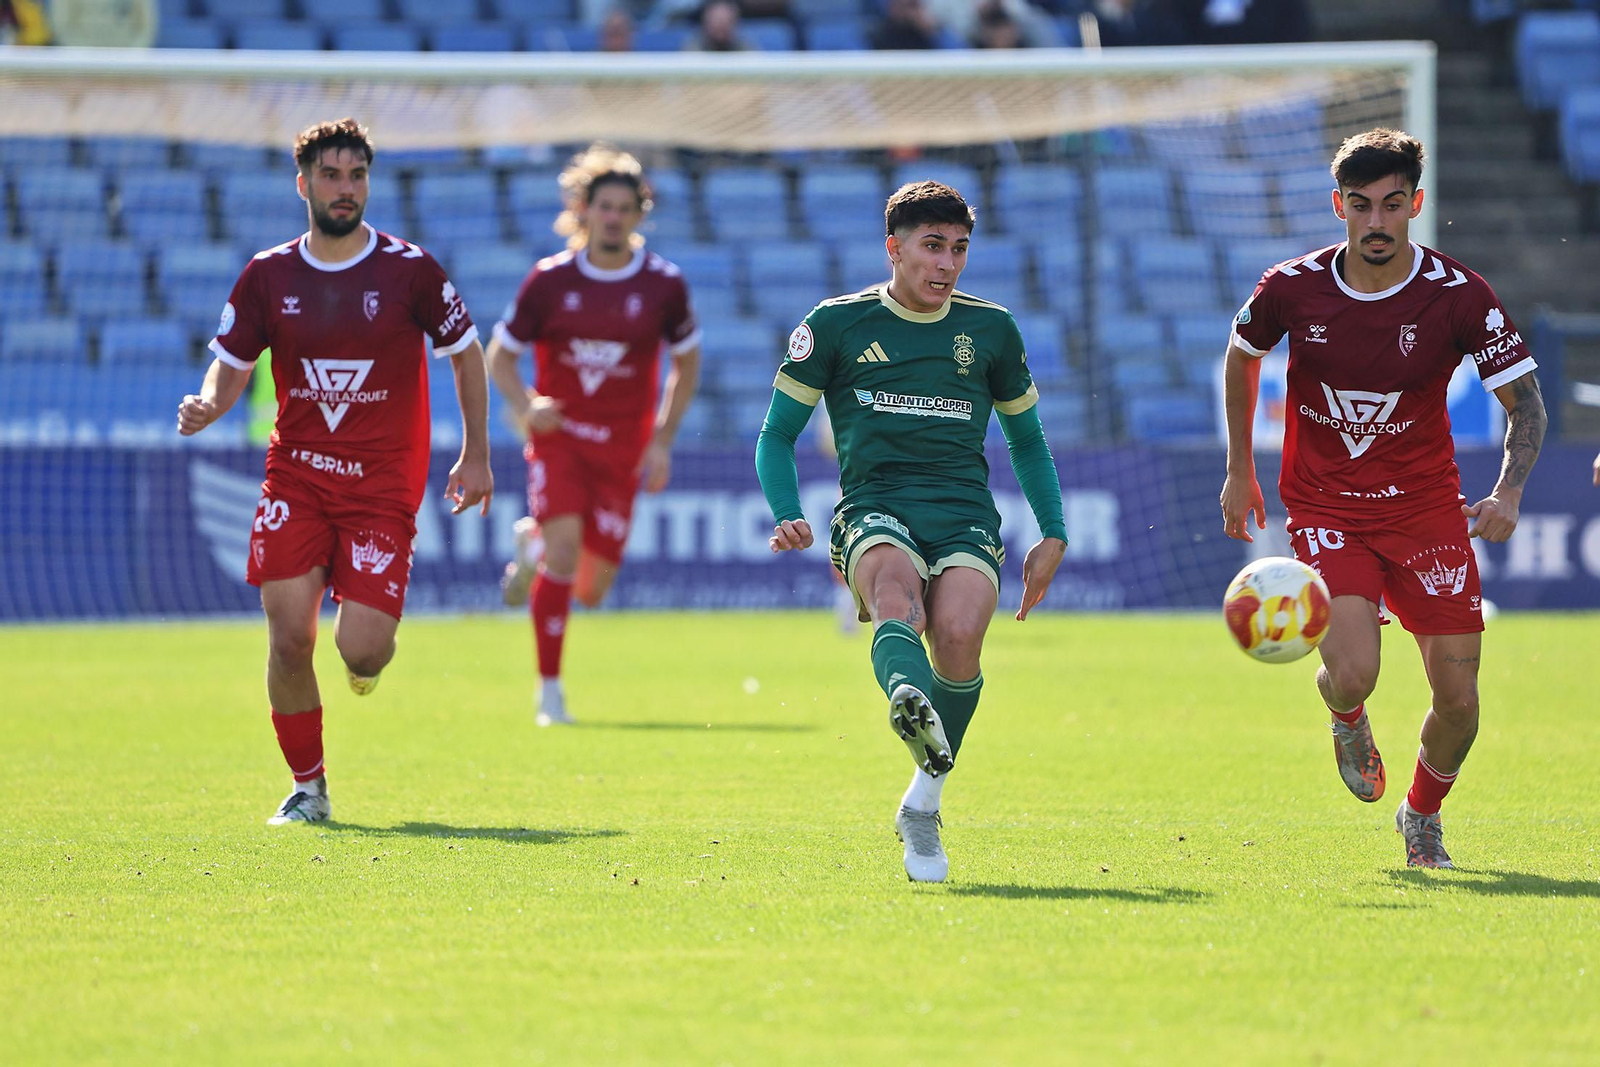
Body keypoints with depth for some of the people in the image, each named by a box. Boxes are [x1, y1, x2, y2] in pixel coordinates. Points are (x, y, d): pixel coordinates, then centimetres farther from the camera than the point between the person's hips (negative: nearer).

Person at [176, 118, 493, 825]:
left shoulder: (410, 270, -3)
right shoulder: (267, 276, 2)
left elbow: (465, 355, 9)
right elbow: (231, 367, 9)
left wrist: (476, 456, 7)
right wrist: (206, 406, -14)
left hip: (383, 482, -2)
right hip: (295, 476, 2)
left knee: (362, 651, -14)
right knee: (288, 639, -9)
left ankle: (367, 654, 26)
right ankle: (307, 788, 8)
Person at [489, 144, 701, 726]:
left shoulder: (663, 284, -2)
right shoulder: (549, 280, -4)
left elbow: (687, 362, 11)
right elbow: (500, 353, 5)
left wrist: (663, 440, 2)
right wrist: (525, 405, -16)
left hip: (622, 448, 2)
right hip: (558, 436, -1)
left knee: (590, 591, -3)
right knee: (565, 544, -23)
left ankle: (534, 545, 33)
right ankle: (549, 690, -10)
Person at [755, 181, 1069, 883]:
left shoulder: (991, 329, 17)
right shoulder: (837, 324, 11)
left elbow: (1026, 439, 30)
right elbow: (777, 435, 16)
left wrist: (1053, 535, 20)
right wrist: (788, 517, -1)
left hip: (966, 516, 1)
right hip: (875, 509, -1)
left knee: (958, 635, -28)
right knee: (898, 599, -37)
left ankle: (923, 803, -10)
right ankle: (910, 703, -70)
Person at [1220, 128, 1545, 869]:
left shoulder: (1458, 295, -13)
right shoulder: (1291, 289, -10)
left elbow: (1524, 399, -9)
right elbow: (1242, 354, 11)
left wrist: (1508, 492, -26)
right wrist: (1239, 470, 14)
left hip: (1425, 505, 1)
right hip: (1323, 507, -1)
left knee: (1457, 698, -3)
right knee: (1352, 673, -21)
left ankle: (1423, 816, 29)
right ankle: (1348, 723, 19)